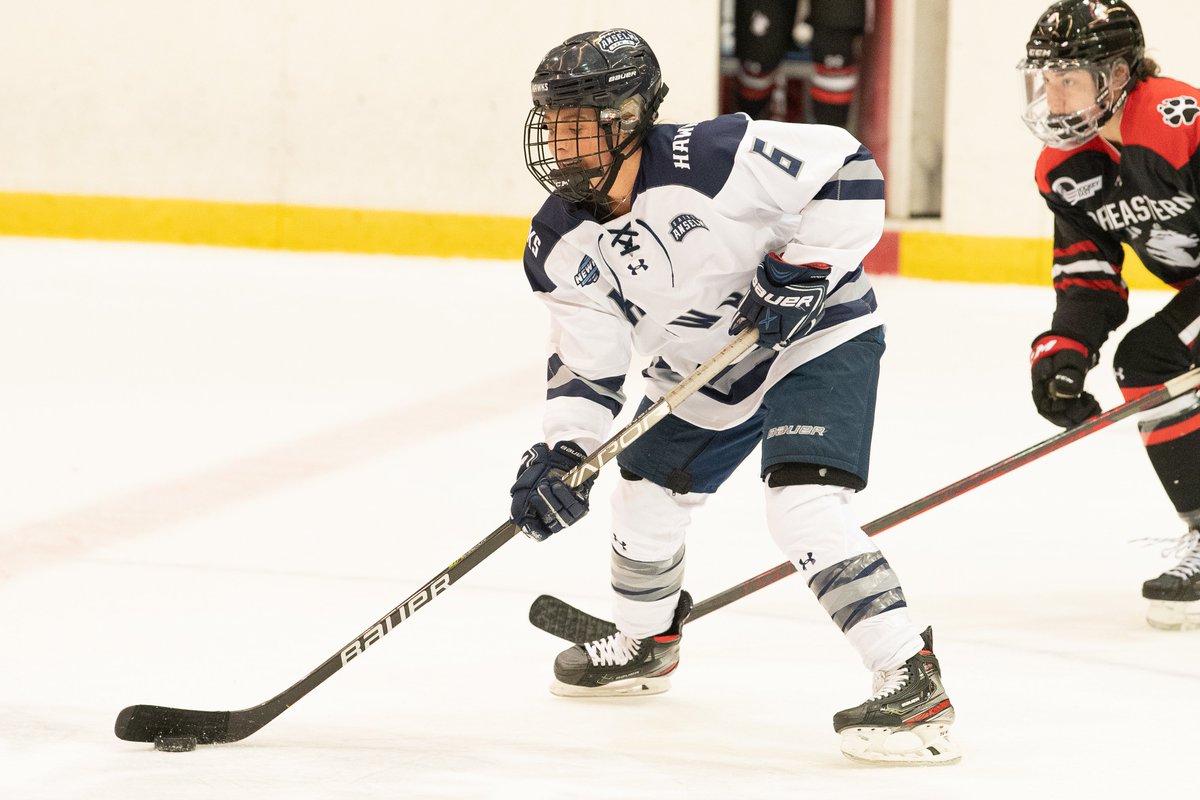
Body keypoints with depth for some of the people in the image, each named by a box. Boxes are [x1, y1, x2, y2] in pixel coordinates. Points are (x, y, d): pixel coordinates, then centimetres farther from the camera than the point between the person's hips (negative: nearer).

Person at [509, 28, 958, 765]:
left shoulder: (711, 161, -30)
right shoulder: (564, 247, -8)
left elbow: (847, 168, -26)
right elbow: (587, 363, -5)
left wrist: (805, 265, -29)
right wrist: (562, 453, -19)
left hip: (816, 338, -8)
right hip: (702, 373, 8)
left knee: (804, 506, -24)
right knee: (645, 500, 18)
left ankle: (913, 683, -22)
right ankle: (645, 643, 49)